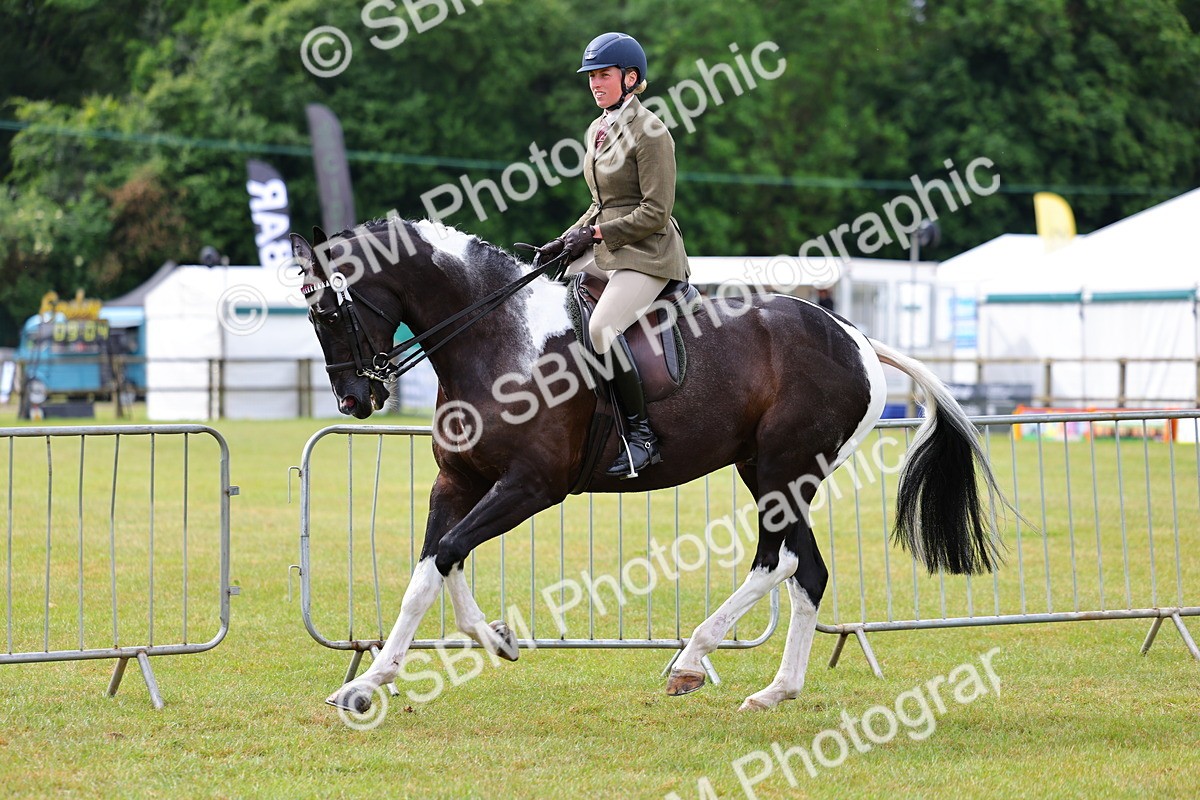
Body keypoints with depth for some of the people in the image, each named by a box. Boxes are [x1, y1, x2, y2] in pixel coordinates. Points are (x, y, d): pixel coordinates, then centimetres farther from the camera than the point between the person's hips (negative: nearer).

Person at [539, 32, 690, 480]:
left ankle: (641, 434, -22)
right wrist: (567, 240, 9)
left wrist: (595, 234, -17)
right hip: (604, 250, 9)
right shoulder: (597, 130, 14)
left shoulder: (649, 132, -12)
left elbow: (655, 213, -16)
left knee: (601, 327, -30)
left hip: (648, 254, -9)